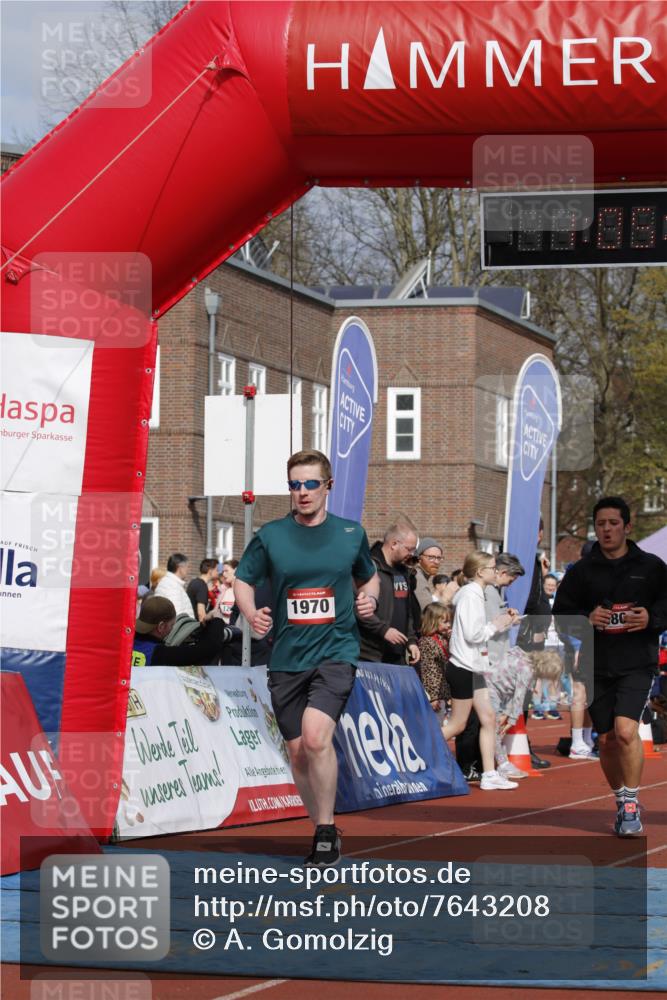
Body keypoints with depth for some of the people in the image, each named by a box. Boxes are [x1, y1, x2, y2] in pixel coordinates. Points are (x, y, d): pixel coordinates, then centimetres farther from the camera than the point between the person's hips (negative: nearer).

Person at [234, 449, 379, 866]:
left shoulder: (351, 533, 3)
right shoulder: (271, 536, 1)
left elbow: (369, 577, 19)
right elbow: (243, 580, 11)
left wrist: (369, 598, -2)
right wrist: (251, 613, -8)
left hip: (336, 651, -3)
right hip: (287, 657, 3)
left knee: (316, 736, -23)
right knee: (298, 751, 7)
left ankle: (326, 830, -9)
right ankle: (324, 832, 25)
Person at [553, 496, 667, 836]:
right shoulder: (581, 571, 8)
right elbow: (561, 613, 9)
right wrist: (586, 618, -10)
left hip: (637, 664, -3)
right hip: (597, 665, 3)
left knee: (625, 730, -21)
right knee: (607, 740, 7)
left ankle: (632, 803, -9)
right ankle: (621, 802, 26)